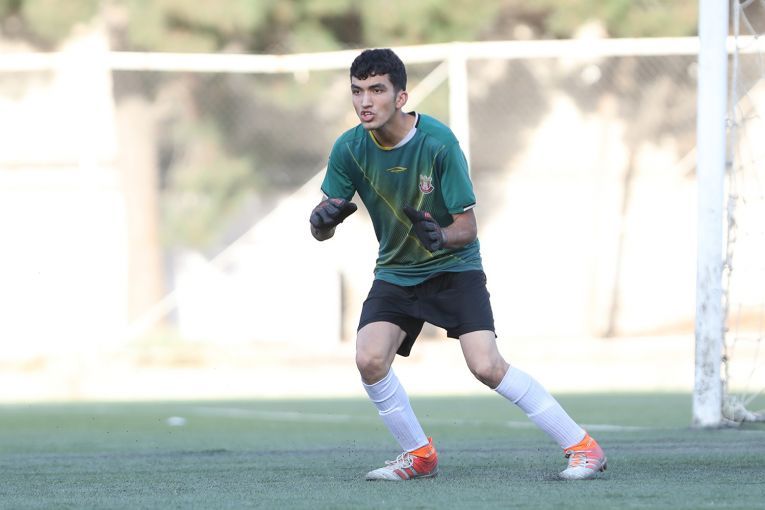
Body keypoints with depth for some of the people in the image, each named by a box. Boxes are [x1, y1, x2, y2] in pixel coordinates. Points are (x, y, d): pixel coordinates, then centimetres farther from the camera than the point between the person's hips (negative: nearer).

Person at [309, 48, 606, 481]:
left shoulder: (439, 142, -22)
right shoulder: (349, 149, -11)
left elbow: (467, 227, -18)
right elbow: (322, 229, -5)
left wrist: (441, 237, -40)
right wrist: (322, 219, -30)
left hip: (453, 267, -4)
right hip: (395, 272, 4)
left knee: (487, 366, -20)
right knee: (370, 360, -18)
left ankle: (581, 446, -9)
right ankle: (420, 456, 4)